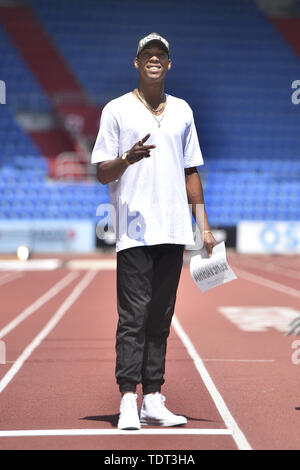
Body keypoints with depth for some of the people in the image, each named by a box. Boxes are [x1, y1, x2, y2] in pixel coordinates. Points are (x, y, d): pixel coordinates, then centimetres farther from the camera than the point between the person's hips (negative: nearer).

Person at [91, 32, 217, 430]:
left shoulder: (182, 111, 16)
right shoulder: (117, 110, 3)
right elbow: (102, 173, 0)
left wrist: (204, 224, 11)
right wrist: (129, 158, -21)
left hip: (174, 230, 4)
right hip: (134, 230, -4)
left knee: (161, 317, 7)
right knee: (134, 316, -9)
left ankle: (153, 400, 11)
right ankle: (128, 401, -7)